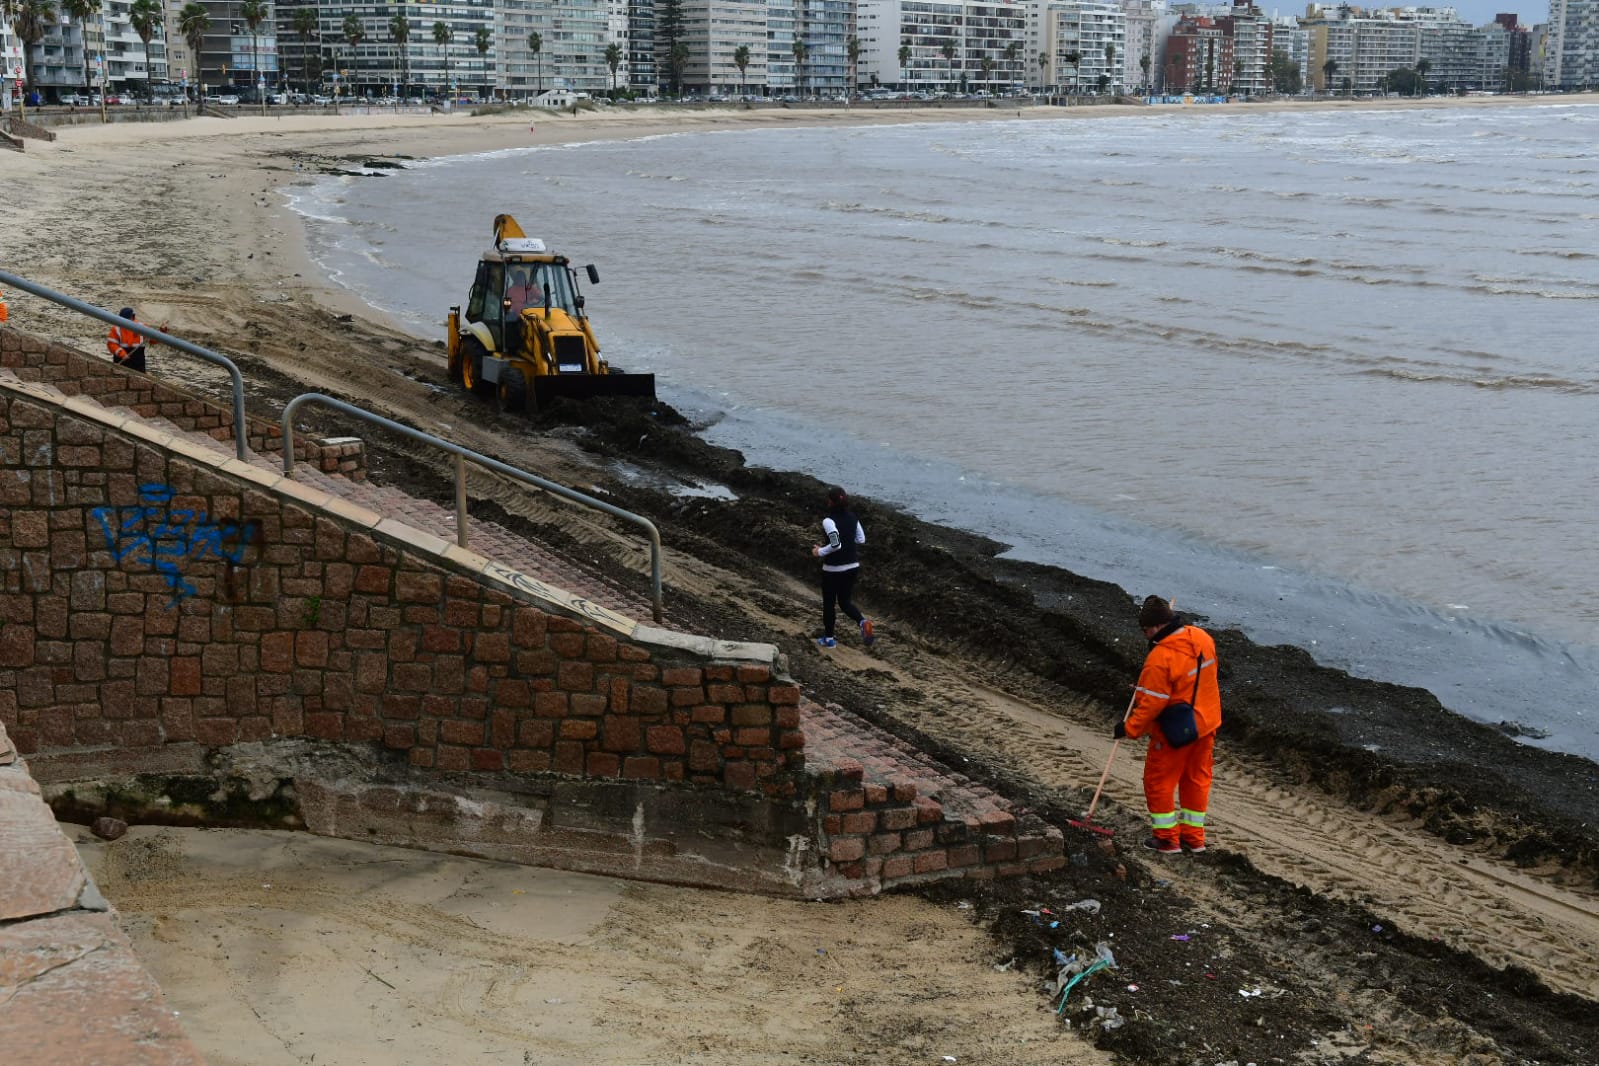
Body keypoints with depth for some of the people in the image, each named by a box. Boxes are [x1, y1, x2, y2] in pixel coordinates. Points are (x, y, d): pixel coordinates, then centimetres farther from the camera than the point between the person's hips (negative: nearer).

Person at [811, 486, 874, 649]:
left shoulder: (829, 521, -20)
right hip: (853, 567, 6)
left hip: (833, 569, -6)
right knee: (845, 601, 20)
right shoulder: (852, 517, 1)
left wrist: (820, 552, -12)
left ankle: (828, 638, 24)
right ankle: (863, 621, -7)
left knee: (828, 603, 13)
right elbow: (861, 539, 7)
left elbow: (836, 545, -26)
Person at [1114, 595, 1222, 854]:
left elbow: (1151, 703, -24)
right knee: (1197, 779, 19)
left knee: (1159, 782, 10)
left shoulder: (1160, 658, -28)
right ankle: (1194, 837, 29)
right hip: (1206, 724, 8)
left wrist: (1129, 728, -11)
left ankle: (1167, 839, 17)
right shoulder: (1202, 638, -5)